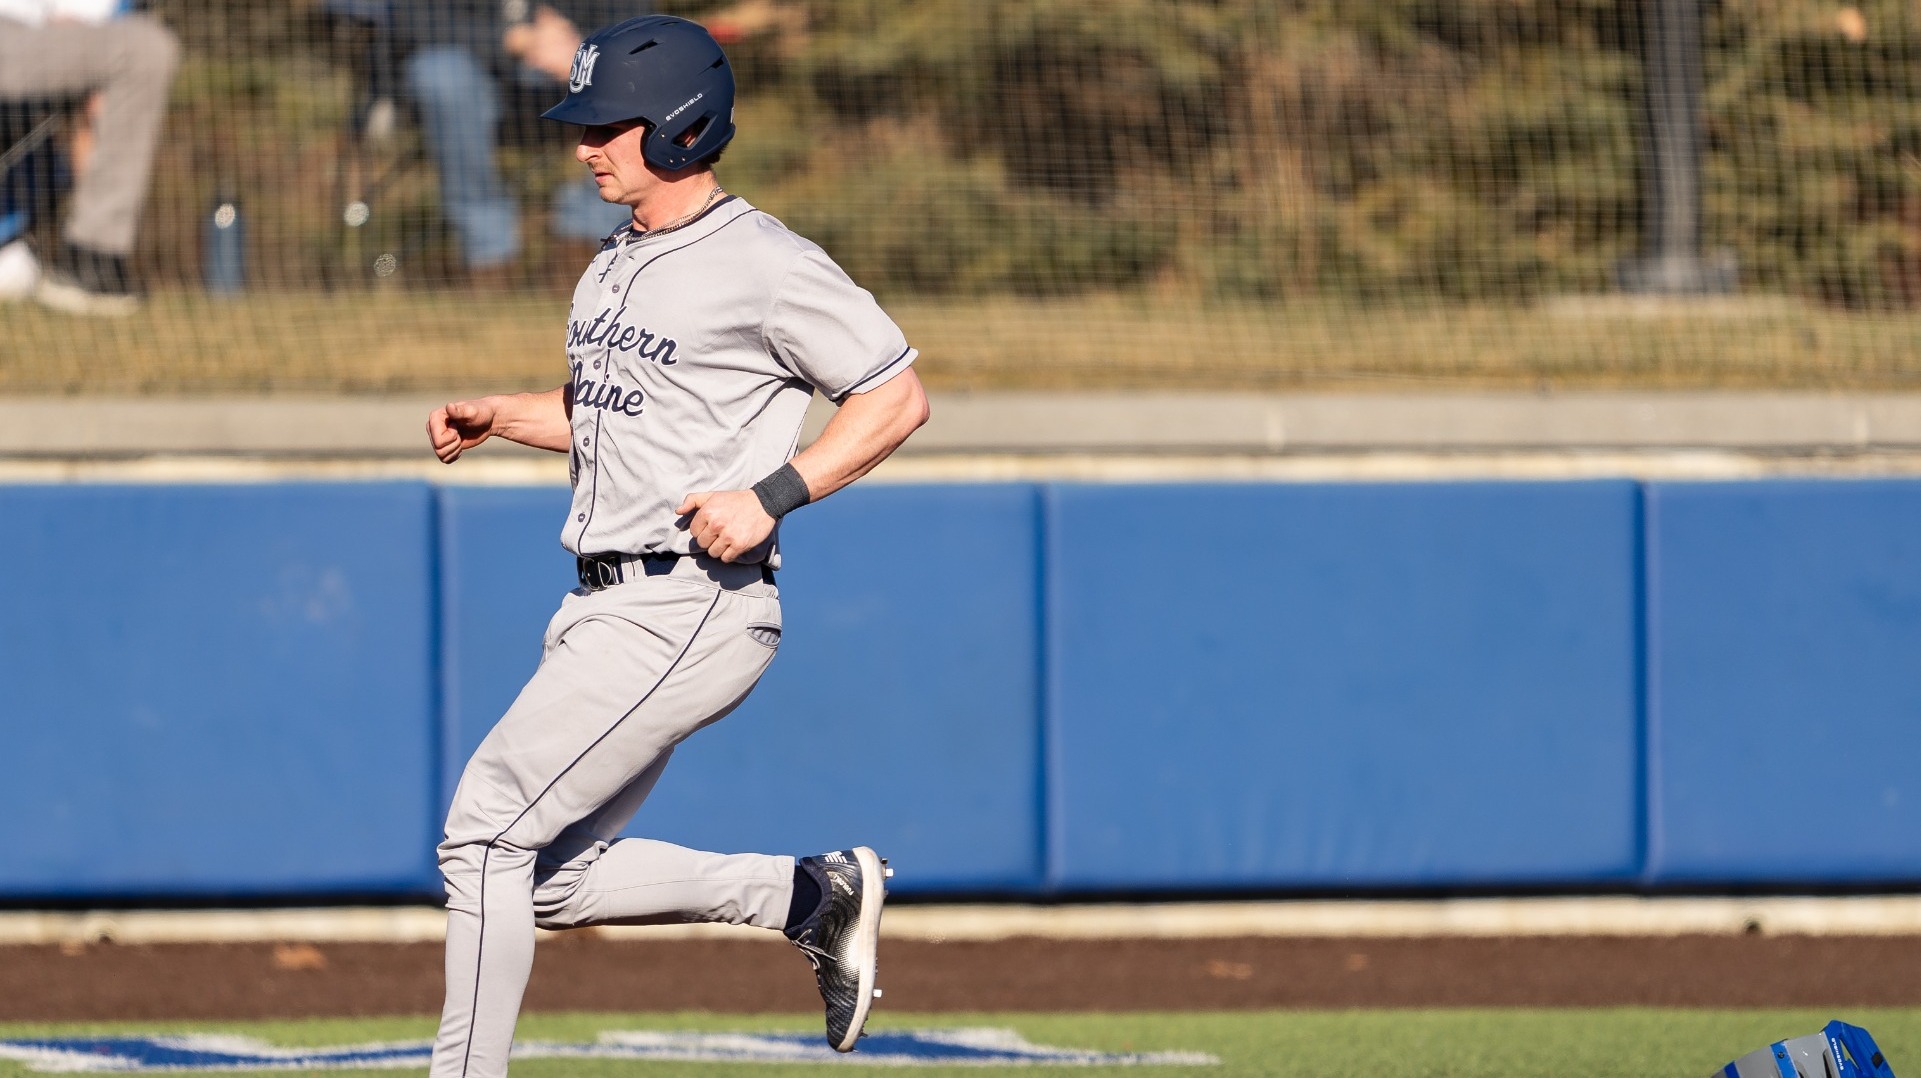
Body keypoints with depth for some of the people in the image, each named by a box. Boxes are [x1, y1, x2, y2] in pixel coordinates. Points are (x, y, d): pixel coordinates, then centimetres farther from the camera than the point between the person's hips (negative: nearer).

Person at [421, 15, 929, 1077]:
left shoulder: (762, 264, -11)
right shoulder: (615, 265, 16)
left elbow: (898, 398, -10)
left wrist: (771, 494, -20)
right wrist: (494, 417, 12)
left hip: (689, 611, -10)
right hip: (602, 610, 10)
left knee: (487, 830, -13)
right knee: (558, 878, 11)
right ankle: (815, 895, 22)